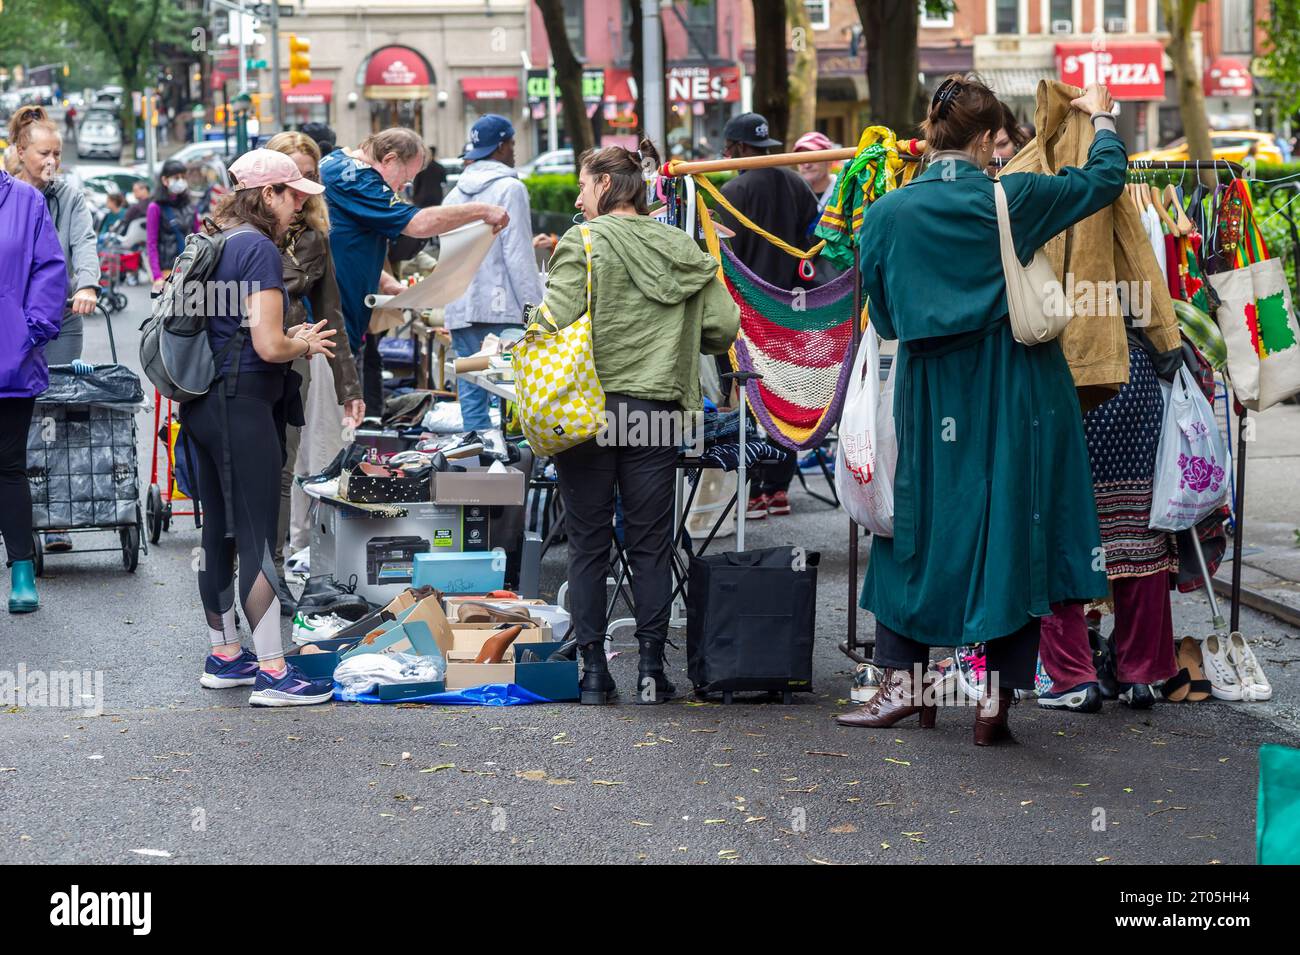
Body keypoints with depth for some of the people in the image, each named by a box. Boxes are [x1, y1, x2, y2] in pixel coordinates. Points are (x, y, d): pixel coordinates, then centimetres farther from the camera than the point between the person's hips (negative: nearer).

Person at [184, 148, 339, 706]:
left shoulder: (209, 242, 14)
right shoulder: (259, 249, -14)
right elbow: (269, 345, -20)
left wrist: (290, 340, 16)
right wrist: (304, 345, 0)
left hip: (201, 403, 9)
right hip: (242, 405, -9)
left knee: (218, 534, 15)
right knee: (258, 539, -6)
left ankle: (223, 657, 25)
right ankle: (272, 673, -4)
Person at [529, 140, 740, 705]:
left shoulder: (583, 243, -6)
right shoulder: (682, 249, 7)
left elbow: (555, 321, -17)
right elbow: (725, 326, 4)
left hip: (589, 409, -3)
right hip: (658, 410, 3)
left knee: (588, 546, 5)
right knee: (650, 546, 9)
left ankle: (593, 672, 6)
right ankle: (651, 669, 7)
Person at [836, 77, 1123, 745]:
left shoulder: (887, 214, -5)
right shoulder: (1011, 199, -8)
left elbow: (882, 316, 4)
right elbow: (1103, 178, 6)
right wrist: (1101, 117, 24)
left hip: (930, 394, 1)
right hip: (1015, 399, -1)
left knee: (917, 521, 14)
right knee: (1012, 527, 4)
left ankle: (904, 680, 15)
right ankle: (996, 701, 3)